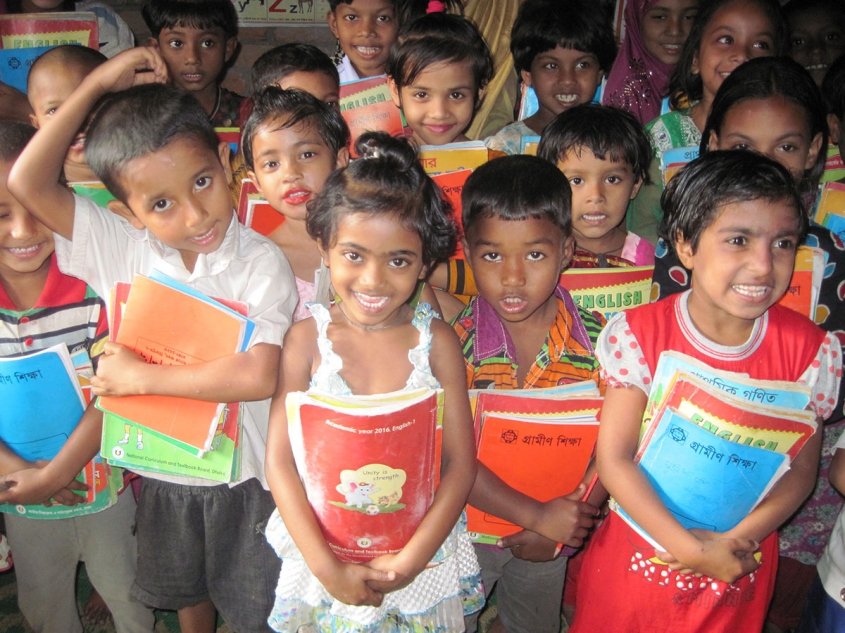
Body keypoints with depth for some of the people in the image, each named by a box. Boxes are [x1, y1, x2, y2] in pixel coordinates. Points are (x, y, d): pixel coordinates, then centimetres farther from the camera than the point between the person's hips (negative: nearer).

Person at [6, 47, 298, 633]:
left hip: (243, 470, -4)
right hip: (162, 463, 4)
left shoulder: (263, 263, -24)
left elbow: (258, 376, -34)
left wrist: (139, 376, -24)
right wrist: (97, 84, -20)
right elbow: (27, 183, -18)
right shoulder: (124, 247, -13)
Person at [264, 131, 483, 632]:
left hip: (422, 557, 0)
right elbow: (280, 462, -11)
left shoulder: (436, 340, -10)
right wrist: (327, 567, -18)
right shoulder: (308, 338, -10)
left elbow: (461, 462, -9)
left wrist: (411, 561, -18)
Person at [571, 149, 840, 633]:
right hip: (638, 553, -1)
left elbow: (801, 469, -6)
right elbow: (614, 457, -17)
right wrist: (689, 548, -22)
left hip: (741, 569, 1)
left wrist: (737, 540, -19)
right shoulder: (640, 334, -16)